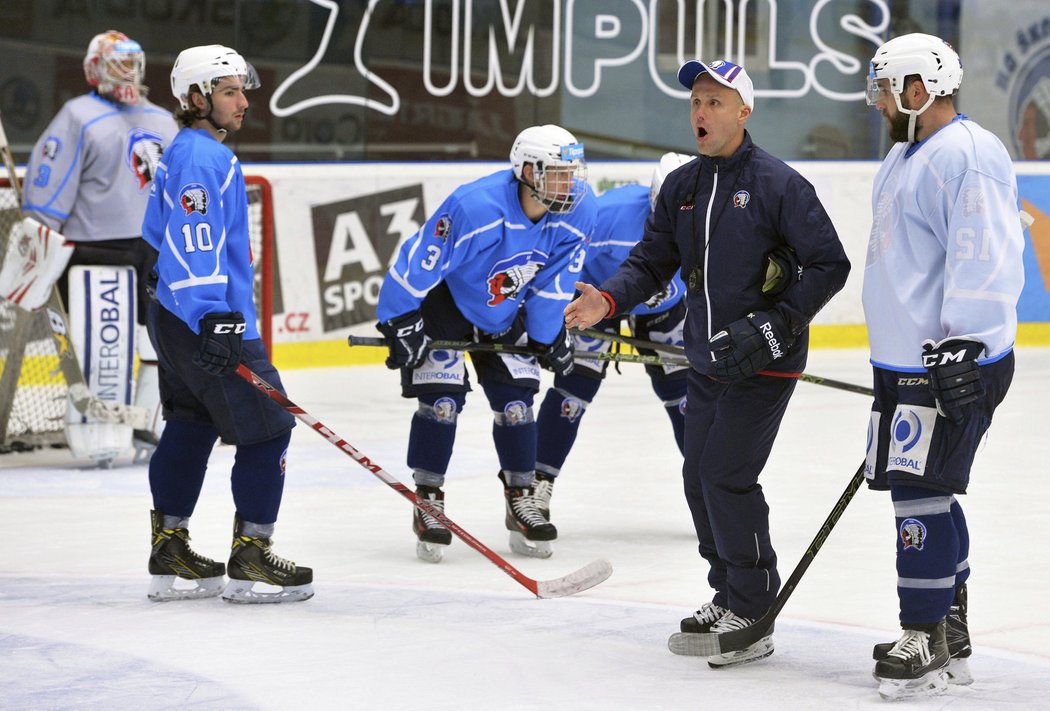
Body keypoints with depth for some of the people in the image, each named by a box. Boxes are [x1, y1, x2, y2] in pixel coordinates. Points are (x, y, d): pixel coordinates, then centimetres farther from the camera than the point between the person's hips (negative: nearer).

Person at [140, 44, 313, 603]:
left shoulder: (180, 154, 17)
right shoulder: (202, 159, -16)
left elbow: (159, 236, 26)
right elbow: (193, 244, -25)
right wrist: (213, 318, -31)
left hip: (176, 320, 11)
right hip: (211, 324, -11)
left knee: (190, 428, 14)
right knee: (267, 428, -6)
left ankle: (170, 555, 18)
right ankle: (249, 563, -3)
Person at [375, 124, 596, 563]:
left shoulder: (578, 215, -20)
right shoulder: (475, 208, -37)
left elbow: (554, 281, -4)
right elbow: (417, 263, -28)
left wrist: (546, 335, 2)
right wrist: (400, 324, -22)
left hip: (503, 313, 5)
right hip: (443, 301, -5)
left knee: (516, 399, 0)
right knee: (442, 396, -12)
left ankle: (521, 501, 13)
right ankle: (428, 503, -1)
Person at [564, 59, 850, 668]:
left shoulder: (777, 184, -12)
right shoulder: (682, 187, 8)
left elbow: (830, 264, -12)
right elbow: (652, 263, 8)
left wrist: (777, 325, -19)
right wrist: (609, 300, -11)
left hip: (764, 364, -7)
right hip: (707, 361, 7)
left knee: (726, 476, -12)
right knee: (700, 478, 10)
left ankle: (754, 618, -3)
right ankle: (729, 593, 27)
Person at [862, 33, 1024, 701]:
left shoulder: (968, 155, -17)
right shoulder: (906, 158, 18)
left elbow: (985, 257, -24)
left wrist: (960, 344, -28)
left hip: (951, 363, -11)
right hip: (906, 362, 11)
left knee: (921, 491, -10)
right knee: (929, 494, 14)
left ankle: (925, 640, -4)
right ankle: (950, 636, 22)